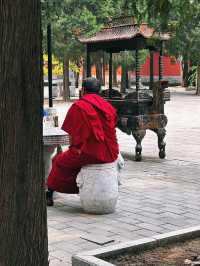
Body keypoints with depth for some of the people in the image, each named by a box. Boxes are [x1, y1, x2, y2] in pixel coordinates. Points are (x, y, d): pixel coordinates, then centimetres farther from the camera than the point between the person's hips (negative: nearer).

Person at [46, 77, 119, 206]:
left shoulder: (78, 106, -4)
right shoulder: (109, 106, 12)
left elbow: (71, 134, -2)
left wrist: (74, 148, 15)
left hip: (89, 153, -6)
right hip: (110, 154, 6)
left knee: (60, 161, 19)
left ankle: (50, 194, 27)